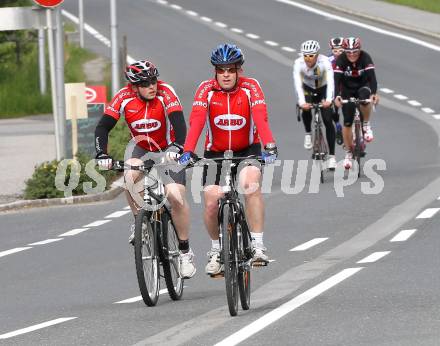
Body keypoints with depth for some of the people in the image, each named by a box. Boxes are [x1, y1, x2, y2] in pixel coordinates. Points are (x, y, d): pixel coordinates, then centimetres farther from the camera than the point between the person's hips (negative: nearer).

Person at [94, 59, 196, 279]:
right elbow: (103, 127, -22)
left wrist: (177, 148, -53)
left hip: (168, 150, -2)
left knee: (176, 196, -18)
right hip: (141, 148, 2)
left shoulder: (165, 93, -25)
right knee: (131, 176, -32)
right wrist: (101, 155, -38)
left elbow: (179, 123, -36)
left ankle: (185, 251, -2)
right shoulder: (124, 98, -20)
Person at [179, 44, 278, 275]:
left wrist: (269, 147, -45)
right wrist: (187, 152, -42)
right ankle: (216, 248, 18)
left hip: (247, 149, -1)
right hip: (216, 151, 1)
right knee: (211, 202, -10)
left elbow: (261, 118, -29)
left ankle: (257, 245, -25)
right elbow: (196, 122, -27)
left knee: (251, 184, -30)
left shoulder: (250, 87, -15)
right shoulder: (206, 90, -14)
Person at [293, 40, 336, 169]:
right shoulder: (299, 63, -28)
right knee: (306, 108, -30)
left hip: (323, 89, -1)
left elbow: (330, 81, -41)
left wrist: (328, 100, -57)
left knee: (328, 120, -14)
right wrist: (301, 102, -53)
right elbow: (298, 83, -38)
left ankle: (332, 156, -8)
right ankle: (308, 133, 0)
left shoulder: (324, 62, -31)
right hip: (307, 89, 1)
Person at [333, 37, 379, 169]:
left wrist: (374, 93, -53)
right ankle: (348, 153, 10)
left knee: (364, 97, -38)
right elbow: (336, 79, -33)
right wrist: (337, 96, -51)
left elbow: (372, 76, -35)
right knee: (347, 122, -5)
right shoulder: (341, 60, -24)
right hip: (347, 89, 1)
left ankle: (366, 125, -12)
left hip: (363, 86, -1)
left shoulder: (365, 58, -26)